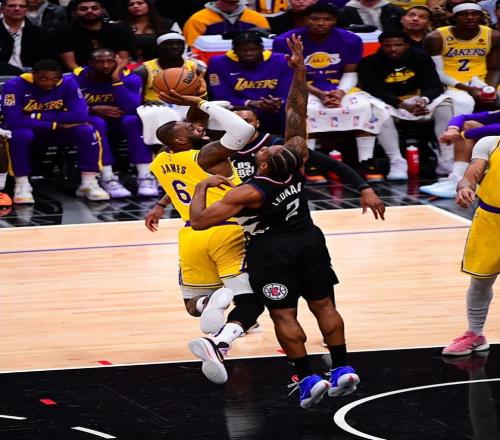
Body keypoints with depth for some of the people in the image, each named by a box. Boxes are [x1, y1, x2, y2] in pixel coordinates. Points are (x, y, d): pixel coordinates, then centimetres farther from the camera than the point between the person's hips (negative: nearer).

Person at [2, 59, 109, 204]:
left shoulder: (68, 83, -15)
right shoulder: (15, 85, -22)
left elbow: (80, 115, -27)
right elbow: (13, 120, -32)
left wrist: (37, 116, -28)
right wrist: (55, 124, -29)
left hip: (57, 132, 2)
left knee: (86, 131, -24)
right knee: (19, 135, -37)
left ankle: (89, 184, -15)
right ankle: (22, 185, -23)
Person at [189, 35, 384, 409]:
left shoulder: (249, 193, -27)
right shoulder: (295, 161, -16)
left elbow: (198, 221, -27)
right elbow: (297, 112, -9)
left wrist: (203, 187, -13)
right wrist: (299, 70, -10)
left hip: (271, 253, -5)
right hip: (309, 241, 5)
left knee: (284, 315, 1)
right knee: (324, 305, 11)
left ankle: (309, 378, -4)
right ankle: (343, 369, 10)